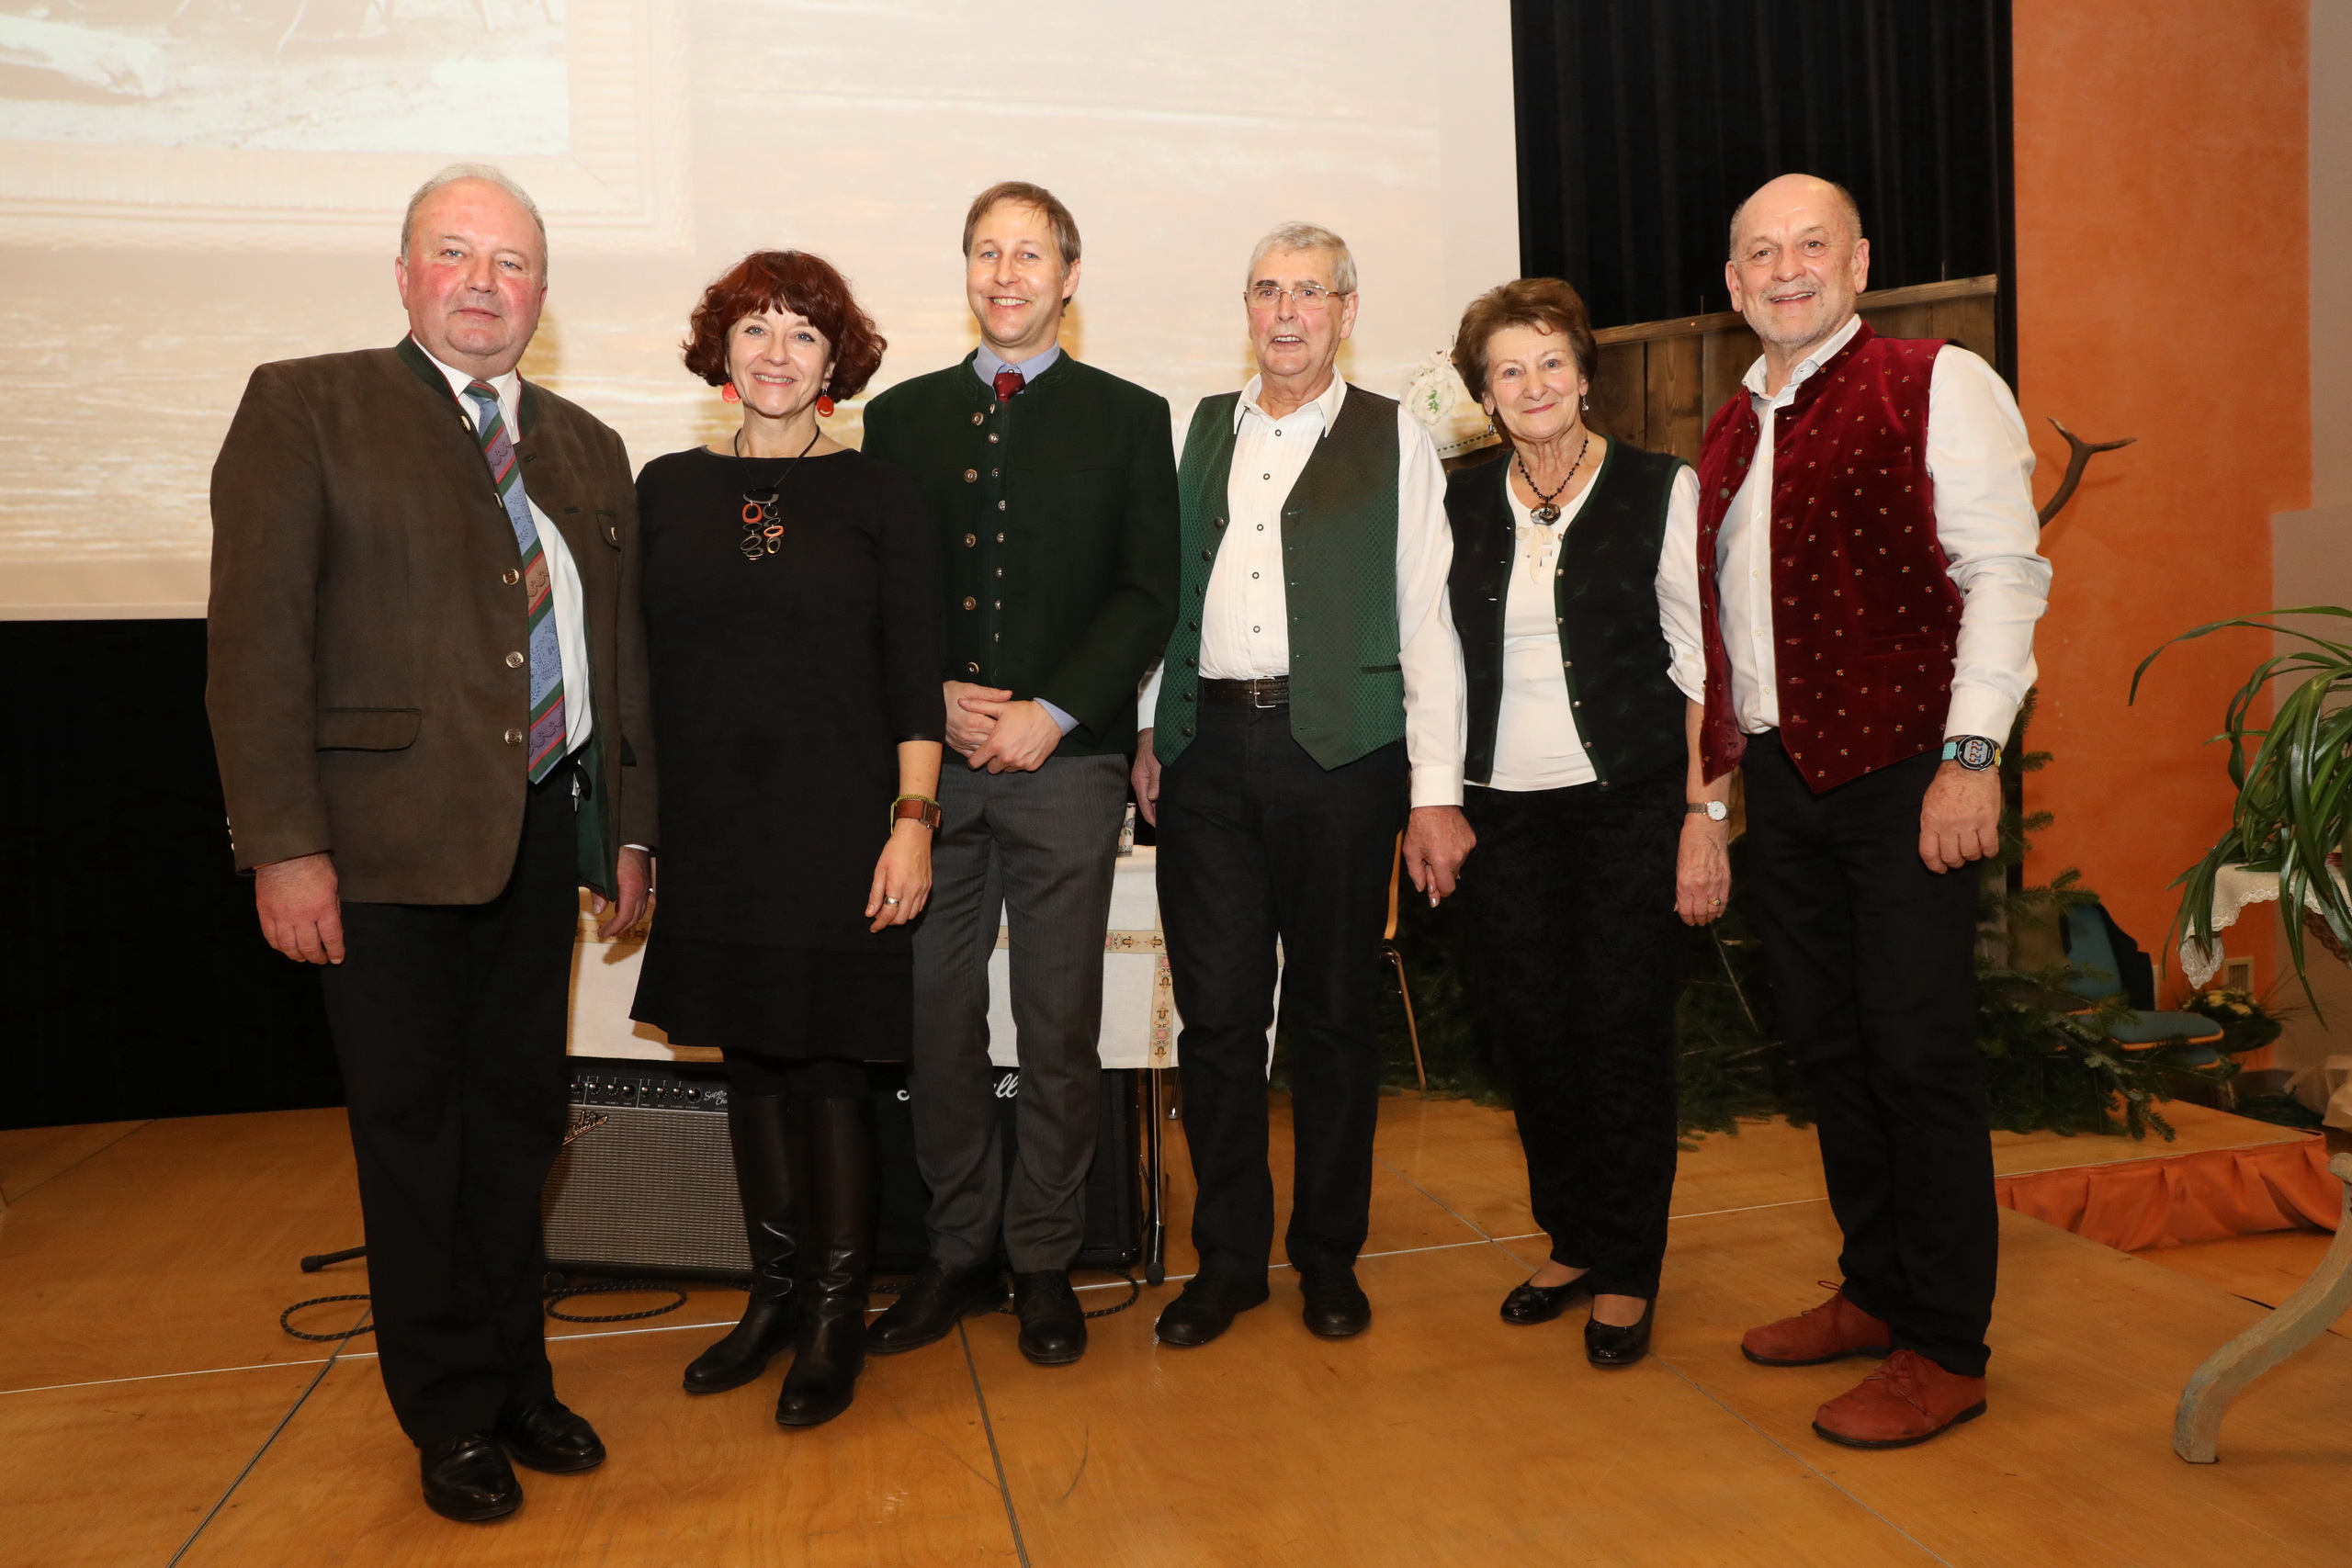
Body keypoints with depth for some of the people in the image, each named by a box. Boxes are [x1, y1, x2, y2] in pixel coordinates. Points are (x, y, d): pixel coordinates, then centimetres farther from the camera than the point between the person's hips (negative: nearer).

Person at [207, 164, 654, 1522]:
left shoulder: (588, 450, 14)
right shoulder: (306, 408, -1)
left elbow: (623, 649, 14)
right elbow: (258, 634, -8)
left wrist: (629, 826, 11)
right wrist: (284, 845, -15)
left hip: (545, 833, 5)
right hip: (389, 839, -4)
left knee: (518, 1117, 14)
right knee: (412, 1129, 7)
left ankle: (516, 1379, 31)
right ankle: (452, 1416, 24)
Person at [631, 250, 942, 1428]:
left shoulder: (876, 496, 1)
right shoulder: (668, 489, 8)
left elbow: (914, 679, -2)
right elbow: (638, 664, 9)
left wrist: (913, 820, -10)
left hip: (837, 829, -3)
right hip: (710, 832, 3)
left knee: (827, 1063, 0)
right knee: (750, 1060, 11)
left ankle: (835, 1312, 15)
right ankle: (776, 1290, 26)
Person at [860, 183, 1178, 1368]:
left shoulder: (1128, 418, 8)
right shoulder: (902, 416, 14)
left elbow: (1148, 594, 1)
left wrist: (1053, 712, -11)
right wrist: (933, 700, -6)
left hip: (1067, 760, -2)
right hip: (931, 760, 2)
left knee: (1060, 1025, 4)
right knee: (933, 1014, 5)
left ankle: (1045, 1260, 18)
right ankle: (961, 1249, 22)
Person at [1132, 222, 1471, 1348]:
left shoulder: (1392, 438, 6)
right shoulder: (1200, 430, 14)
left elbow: (1425, 620, 1)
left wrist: (1435, 792, -5)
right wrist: (1148, 728, 5)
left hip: (1340, 749, -2)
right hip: (1209, 747, 2)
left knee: (1332, 1012, 7)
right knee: (1216, 1011, 4)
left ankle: (1329, 1254, 23)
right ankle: (1227, 1256, 20)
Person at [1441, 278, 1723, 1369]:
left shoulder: (1661, 490, 0)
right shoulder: (1461, 504, 9)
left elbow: (1702, 661, -3)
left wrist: (1706, 814, -9)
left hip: (1630, 798, -3)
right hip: (1505, 807, 3)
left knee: (1625, 1031, -1)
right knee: (1532, 1028, 6)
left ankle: (1628, 1275, 16)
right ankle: (1571, 1243, 26)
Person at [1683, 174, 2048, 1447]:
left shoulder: (1938, 385, -3)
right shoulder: (1732, 430, 16)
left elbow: (2004, 573, -10)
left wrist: (1971, 755, -18)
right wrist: (1718, 767, 14)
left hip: (1899, 769, -6)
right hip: (1779, 775, 7)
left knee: (1919, 1057, -3)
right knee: (1829, 1050, 12)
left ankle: (1945, 1352, 10)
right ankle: (1876, 1295, 27)